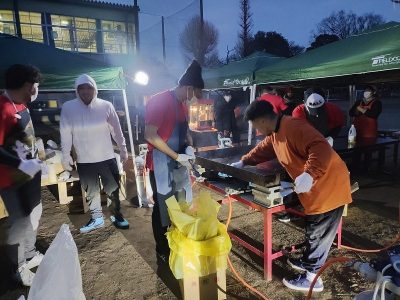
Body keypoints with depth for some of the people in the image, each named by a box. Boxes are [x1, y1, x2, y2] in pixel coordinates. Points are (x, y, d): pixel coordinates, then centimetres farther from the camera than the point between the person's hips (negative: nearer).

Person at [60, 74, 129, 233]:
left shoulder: (106, 105, -7)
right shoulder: (68, 107, -5)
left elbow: (116, 130, 0)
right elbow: (65, 134, -1)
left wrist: (123, 150, 3)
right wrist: (66, 156, -1)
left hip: (107, 158, -1)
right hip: (84, 161, 1)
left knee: (113, 189, 11)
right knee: (91, 191, 16)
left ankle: (117, 215, 32)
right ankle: (96, 217, 35)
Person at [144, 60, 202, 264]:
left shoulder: (183, 105, 10)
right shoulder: (160, 101, -16)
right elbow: (150, 135, -23)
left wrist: (189, 147, 2)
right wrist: (177, 156, -20)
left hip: (178, 165, 8)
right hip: (162, 166, -8)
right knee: (162, 209, 5)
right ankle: (162, 253, 22)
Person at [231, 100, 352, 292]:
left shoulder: (293, 127, -24)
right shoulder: (275, 133, 9)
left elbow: (321, 149, -33)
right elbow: (263, 150, 26)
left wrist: (309, 174, -42)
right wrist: (243, 162, 27)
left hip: (329, 186, -9)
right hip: (315, 189, 10)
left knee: (319, 233, 3)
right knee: (313, 229, 23)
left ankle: (312, 277, 18)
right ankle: (308, 262, 41)